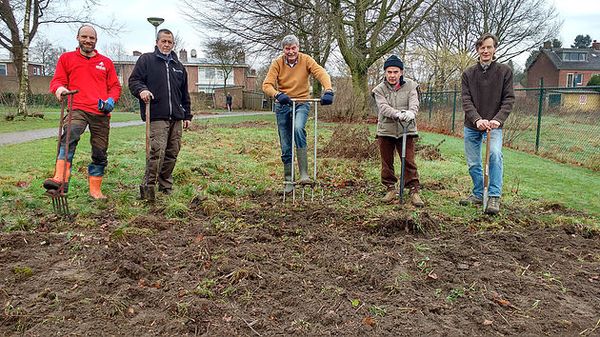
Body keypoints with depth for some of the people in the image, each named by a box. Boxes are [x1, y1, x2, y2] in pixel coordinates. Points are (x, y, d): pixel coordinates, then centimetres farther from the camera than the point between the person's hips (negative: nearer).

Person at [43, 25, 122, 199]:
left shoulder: (106, 62, 18)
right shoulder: (66, 58, 15)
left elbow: (115, 86, 17)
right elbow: (57, 80, 10)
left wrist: (111, 100, -4)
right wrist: (59, 88, -15)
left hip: (101, 113, 3)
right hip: (78, 109, -2)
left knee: (100, 153, 4)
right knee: (69, 139, -31)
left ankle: (95, 190, 15)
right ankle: (60, 179, -41)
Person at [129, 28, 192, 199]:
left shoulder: (178, 66, 22)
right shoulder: (146, 60, 7)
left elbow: (185, 94, 25)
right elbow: (133, 80, 2)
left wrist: (187, 115, 21)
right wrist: (141, 90, -20)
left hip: (176, 118, 6)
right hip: (157, 116, -6)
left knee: (172, 153, 8)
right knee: (157, 151, -18)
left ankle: (166, 186, 20)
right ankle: (148, 186, -9)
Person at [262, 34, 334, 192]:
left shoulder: (306, 60, -5)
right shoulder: (277, 63, -4)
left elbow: (321, 73, -19)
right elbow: (267, 85, -14)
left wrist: (328, 91, -39)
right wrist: (278, 95, -36)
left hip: (302, 103, -2)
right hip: (283, 106, 2)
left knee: (298, 128, -33)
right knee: (285, 147, 4)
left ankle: (304, 173, -30)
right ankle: (288, 181, 20)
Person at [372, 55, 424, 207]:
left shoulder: (410, 85, 3)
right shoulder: (379, 89, 2)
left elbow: (414, 103, -13)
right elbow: (383, 107, -14)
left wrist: (410, 112, -37)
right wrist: (397, 114, -35)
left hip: (406, 130, -1)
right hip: (385, 131, 1)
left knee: (409, 161, -1)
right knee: (387, 162, 9)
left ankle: (414, 191, 7)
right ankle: (390, 189, 22)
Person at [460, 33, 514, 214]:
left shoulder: (505, 71, 1)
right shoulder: (468, 73, 4)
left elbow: (508, 99, -5)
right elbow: (466, 100, -5)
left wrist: (498, 119, -22)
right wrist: (477, 119, -21)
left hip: (494, 125, -2)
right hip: (472, 126, 3)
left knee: (495, 154, -26)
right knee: (473, 163, 8)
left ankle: (494, 197, -18)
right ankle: (478, 194, 27)